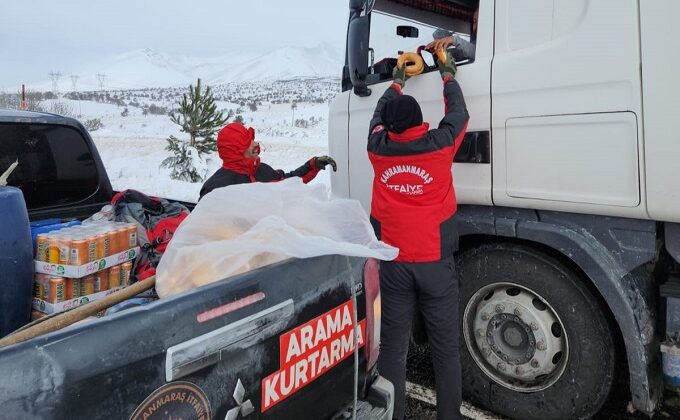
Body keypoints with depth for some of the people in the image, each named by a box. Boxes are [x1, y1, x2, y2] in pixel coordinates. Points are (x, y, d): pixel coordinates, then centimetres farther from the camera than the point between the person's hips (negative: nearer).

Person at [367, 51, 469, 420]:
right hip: (435, 262, -1)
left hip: (392, 263, 2)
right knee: (446, 349, 10)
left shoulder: (379, 150, 0)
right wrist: (448, 77, 30)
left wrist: (397, 82, 36)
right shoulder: (438, 145, -6)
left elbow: (377, 116, 21)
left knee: (392, 347, 8)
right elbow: (458, 113, 13)